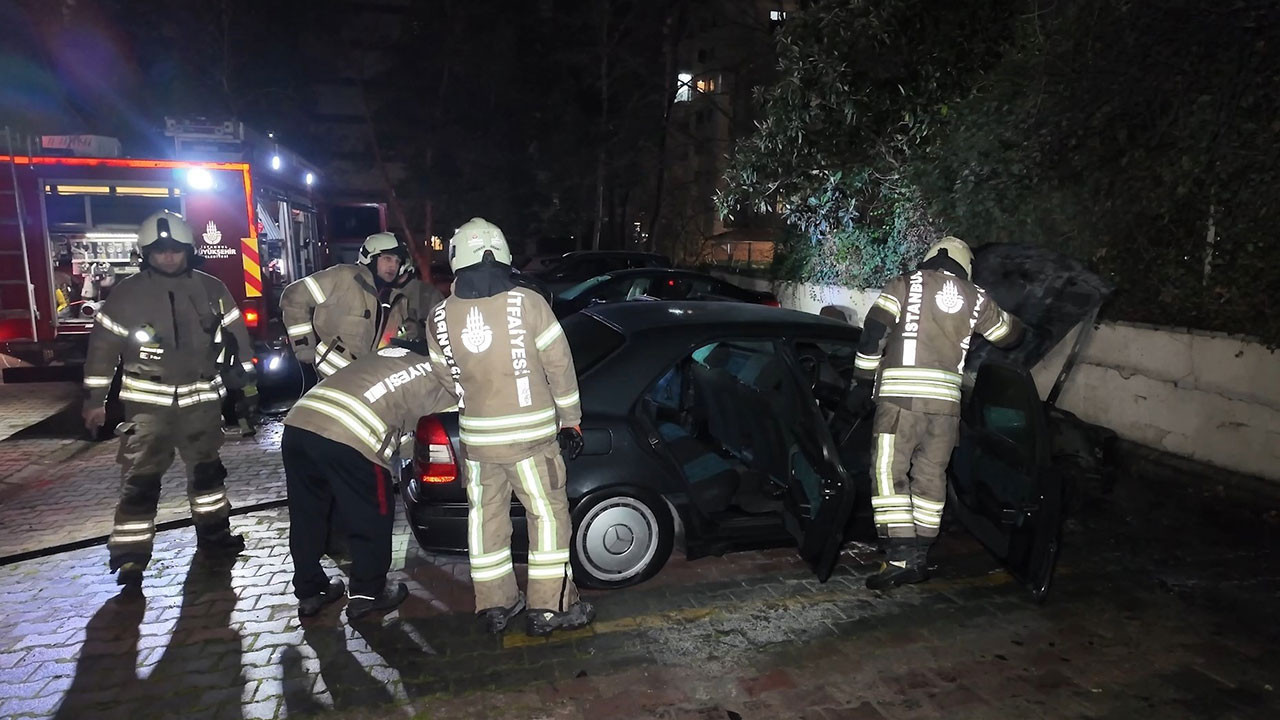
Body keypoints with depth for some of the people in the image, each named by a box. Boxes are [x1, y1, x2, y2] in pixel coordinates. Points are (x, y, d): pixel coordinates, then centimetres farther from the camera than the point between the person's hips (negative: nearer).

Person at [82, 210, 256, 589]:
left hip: (201, 396, 3)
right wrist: (95, 399, -3)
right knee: (141, 478, -4)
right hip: (147, 400, -3)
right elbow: (103, 346, -3)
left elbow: (237, 334, 9)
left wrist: (248, 376, 10)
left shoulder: (211, 289, 0)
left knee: (206, 468, 16)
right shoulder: (127, 293, -6)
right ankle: (130, 556, 4)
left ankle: (213, 531, 31)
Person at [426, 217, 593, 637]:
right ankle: (549, 608, 15)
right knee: (548, 516, 8)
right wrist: (570, 420, 6)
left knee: (485, 517, 16)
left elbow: (444, 376, 8)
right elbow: (559, 366, -6)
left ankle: (494, 606, 26)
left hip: (476, 436, 4)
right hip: (530, 433, -3)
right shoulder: (527, 303, -11)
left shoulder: (441, 316, -2)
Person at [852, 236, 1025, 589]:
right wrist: (1015, 324, 53)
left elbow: (874, 329, -4)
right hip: (946, 400, 4)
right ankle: (920, 557, 19)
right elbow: (1009, 334, 29)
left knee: (889, 473, 0)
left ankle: (900, 557, -6)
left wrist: (863, 379, 3)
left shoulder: (907, 283, 7)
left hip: (900, 395, -3)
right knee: (931, 477, 12)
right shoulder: (975, 298, 15)